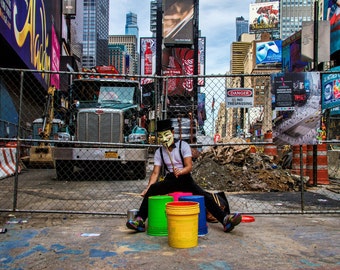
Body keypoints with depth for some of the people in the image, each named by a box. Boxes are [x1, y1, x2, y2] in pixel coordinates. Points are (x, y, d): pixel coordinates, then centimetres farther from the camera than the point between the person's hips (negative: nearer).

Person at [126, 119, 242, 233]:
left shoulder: (183, 146, -3)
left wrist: (180, 171, -34)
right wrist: (148, 187, -15)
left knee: (205, 195, -21)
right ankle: (140, 220, -26)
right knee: (152, 189, -25)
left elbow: (189, 166, -12)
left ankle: (225, 219, -22)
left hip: (185, 178, -1)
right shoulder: (159, 152, 5)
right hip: (170, 180, 2)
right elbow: (155, 172, 0)